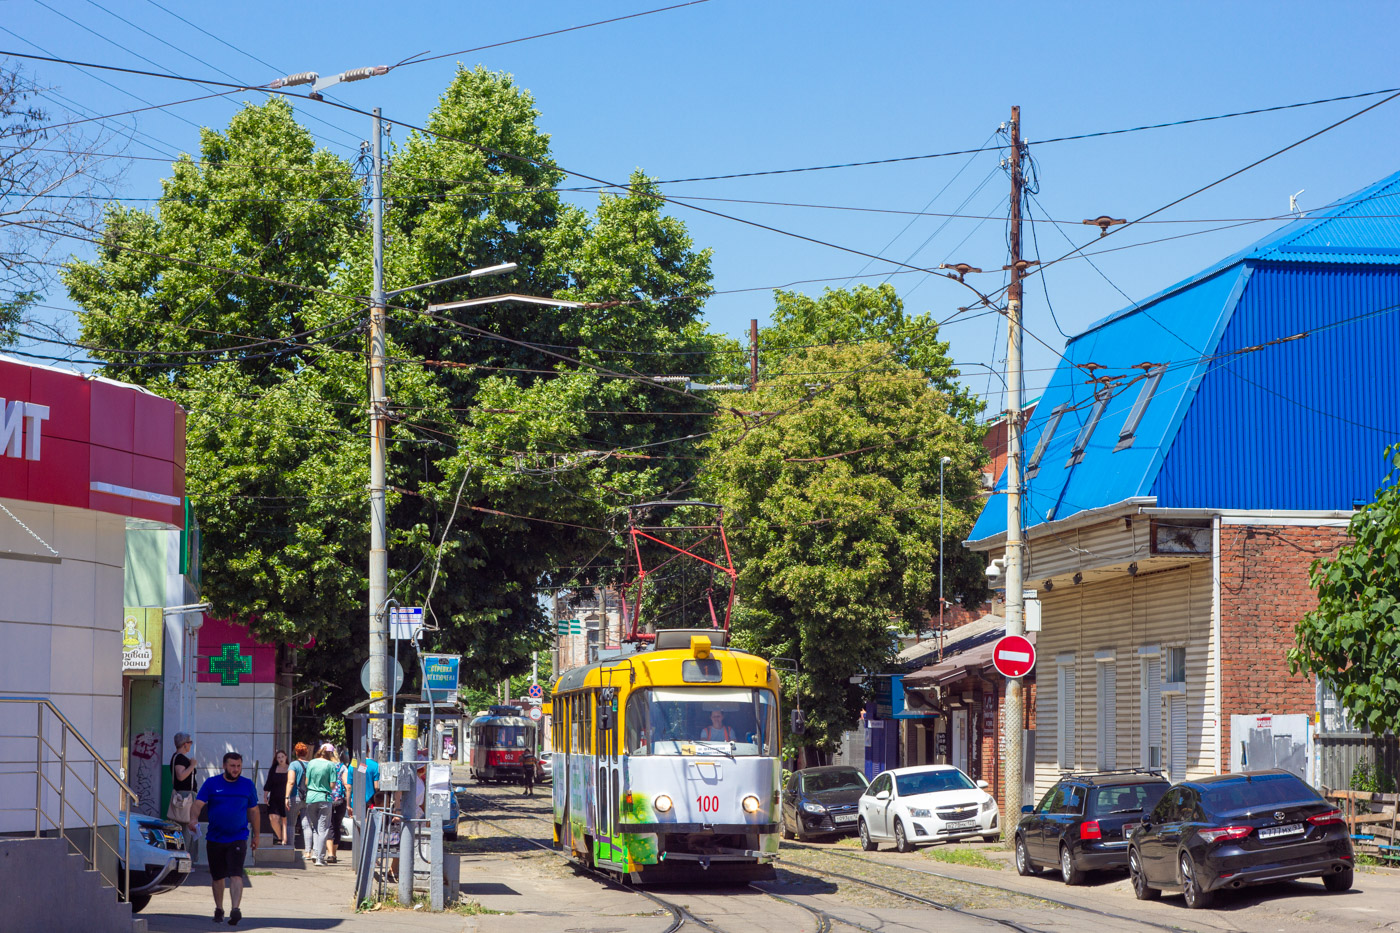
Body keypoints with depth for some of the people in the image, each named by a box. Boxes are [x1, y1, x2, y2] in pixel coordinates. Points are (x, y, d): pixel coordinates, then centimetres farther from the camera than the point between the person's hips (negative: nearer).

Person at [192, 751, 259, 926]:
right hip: (215, 839, 1)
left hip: (238, 838, -1)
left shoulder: (247, 785, 5)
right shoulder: (211, 784, 1)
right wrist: (194, 819, -28)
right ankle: (219, 909, 27)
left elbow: (254, 811, 14)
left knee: (236, 875, -17)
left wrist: (256, 835, 17)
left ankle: (236, 909, -26)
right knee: (218, 877, 11)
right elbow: (199, 803, -8)